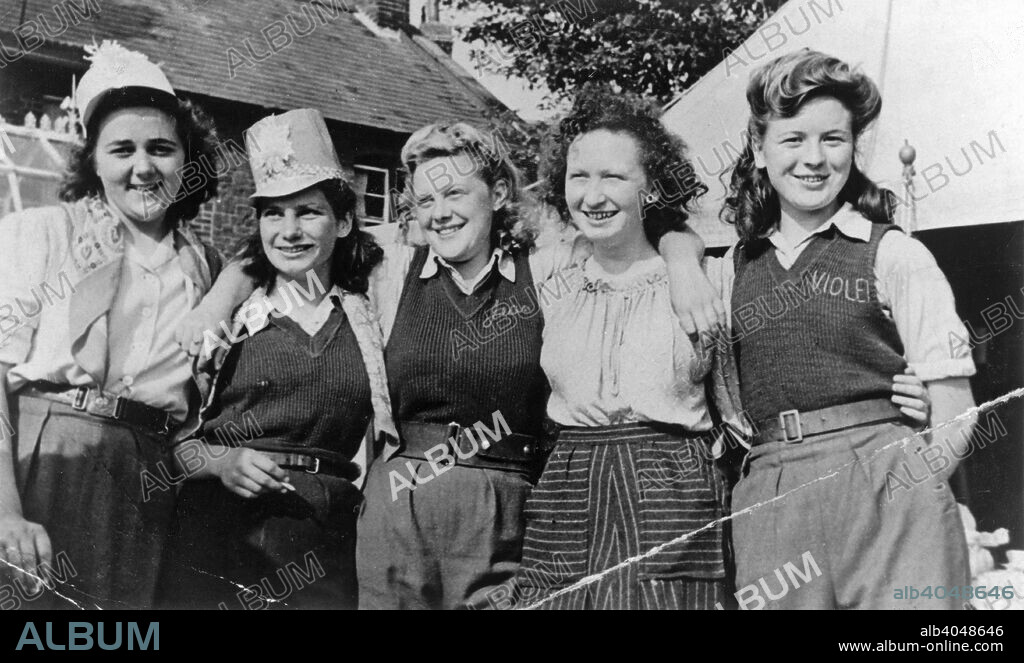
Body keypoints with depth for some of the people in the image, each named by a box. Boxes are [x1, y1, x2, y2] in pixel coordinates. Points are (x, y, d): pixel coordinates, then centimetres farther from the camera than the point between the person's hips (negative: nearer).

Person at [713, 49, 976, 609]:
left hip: (884, 486, -2)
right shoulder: (731, 272, 14)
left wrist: (913, 489, -5)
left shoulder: (893, 254, 5)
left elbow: (954, 412, 3)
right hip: (767, 498, 3)